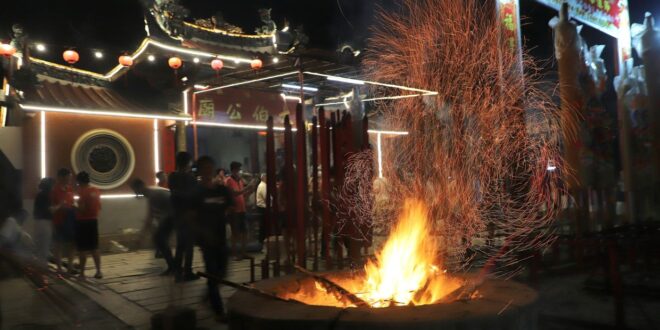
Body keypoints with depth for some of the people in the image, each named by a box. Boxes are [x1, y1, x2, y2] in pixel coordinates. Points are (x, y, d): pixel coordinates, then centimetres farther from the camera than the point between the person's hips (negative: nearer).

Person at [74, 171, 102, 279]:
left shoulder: (83, 192, -15)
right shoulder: (96, 191, 7)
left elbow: (82, 209, -19)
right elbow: (99, 207, 12)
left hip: (83, 222, -7)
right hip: (94, 221, 7)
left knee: (82, 249, 1)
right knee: (94, 248, 11)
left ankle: (82, 273, 6)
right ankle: (98, 271, 12)